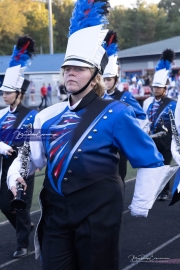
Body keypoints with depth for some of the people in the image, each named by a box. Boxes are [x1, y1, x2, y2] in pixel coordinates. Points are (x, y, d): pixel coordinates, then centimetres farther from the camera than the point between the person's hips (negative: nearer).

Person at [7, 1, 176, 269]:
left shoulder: (115, 114, -8)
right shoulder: (48, 116, 6)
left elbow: (153, 163, -3)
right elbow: (30, 156, 10)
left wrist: (140, 206, -1)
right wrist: (15, 175, -11)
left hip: (98, 215, -4)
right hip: (55, 213, 4)